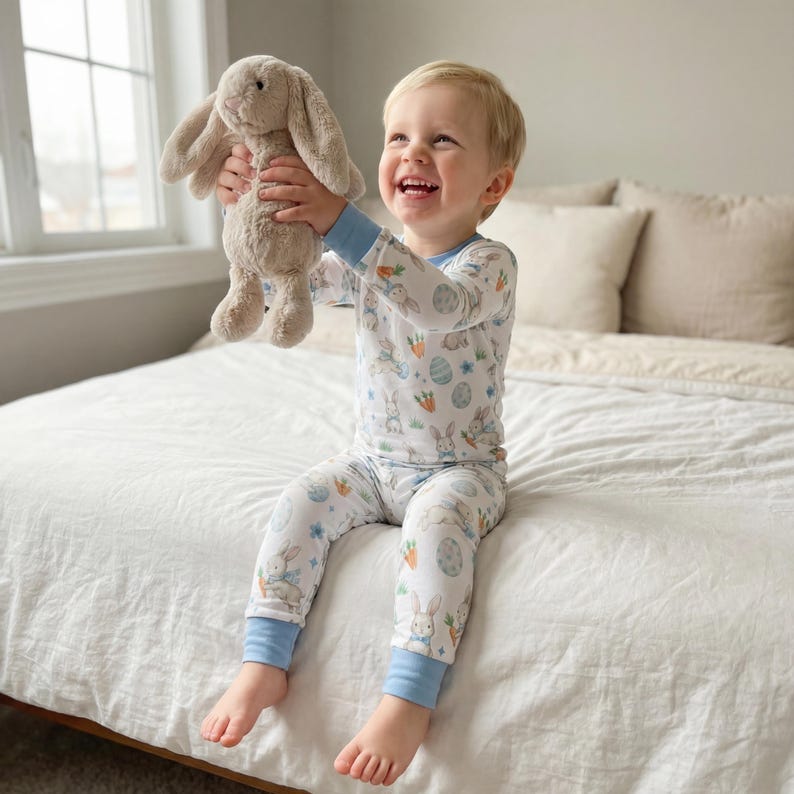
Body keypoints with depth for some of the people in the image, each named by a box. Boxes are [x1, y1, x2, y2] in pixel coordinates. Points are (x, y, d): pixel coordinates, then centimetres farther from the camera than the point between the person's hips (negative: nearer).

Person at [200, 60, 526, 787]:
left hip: (462, 466, -4)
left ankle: (409, 701, -26)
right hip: (374, 460, 5)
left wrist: (339, 221, -47)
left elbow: (438, 304, -39)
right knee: (300, 502, -17)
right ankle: (264, 664, -8)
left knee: (437, 521, -33)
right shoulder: (370, 258, 5)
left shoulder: (490, 264, -14)